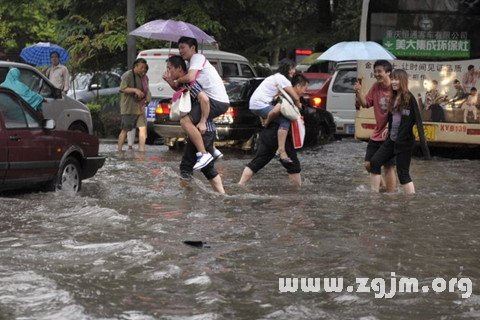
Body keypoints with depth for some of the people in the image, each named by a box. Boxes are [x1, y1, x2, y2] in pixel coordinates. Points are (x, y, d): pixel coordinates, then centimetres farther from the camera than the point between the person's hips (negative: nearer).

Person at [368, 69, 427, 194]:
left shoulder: (409, 98, -11)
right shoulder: (393, 98, 10)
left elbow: (418, 119, -15)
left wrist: (422, 142, -21)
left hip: (405, 142, -8)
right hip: (391, 140, 8)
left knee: (403, 173, -4)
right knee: (374, 162, 3)